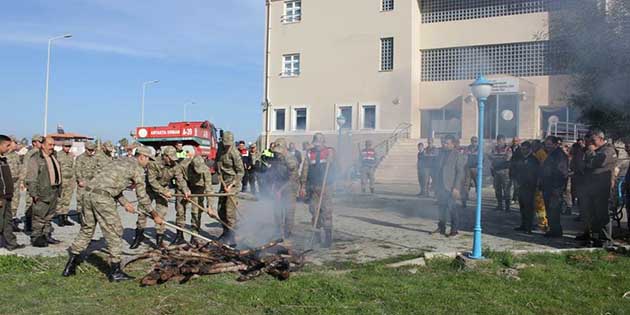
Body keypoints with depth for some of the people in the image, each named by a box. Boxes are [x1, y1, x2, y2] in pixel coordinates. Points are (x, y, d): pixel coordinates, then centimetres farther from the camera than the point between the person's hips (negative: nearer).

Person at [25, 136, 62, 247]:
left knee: (49, 216, 15)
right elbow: (31, 177, -13)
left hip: (54, 192, 8)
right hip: (42, 193, -8)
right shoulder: (35, 159, -9)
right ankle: (36, 238, 5)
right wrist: (34, 193, -18)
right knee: (39, 217, -3)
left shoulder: (53, 157, 16)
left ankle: (47, 235, 24)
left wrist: (58, 190, 17)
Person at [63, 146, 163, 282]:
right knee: (114, 231, 1)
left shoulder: (121, 162, 27)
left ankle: (70, 266, 25)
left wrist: (124, 202, 27)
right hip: (102, 197, -9)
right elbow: (142, 196, 3)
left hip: (88, 193, 9)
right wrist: (154, 214, 12)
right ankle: (115, 271, 6)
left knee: (87, 229, 19)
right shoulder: (137, 168, 2)